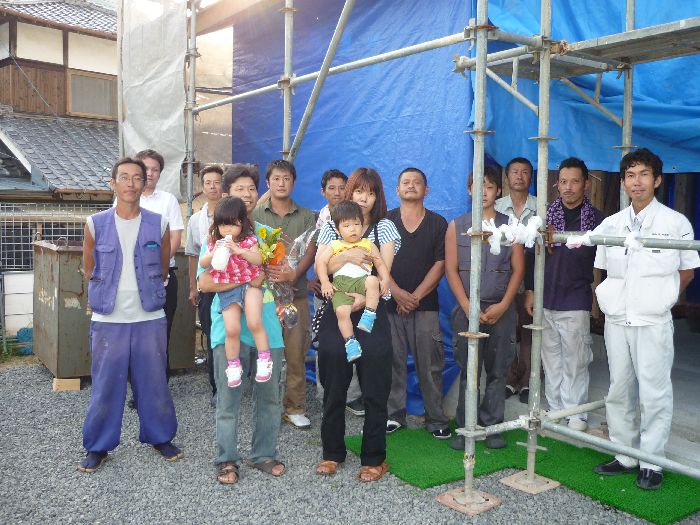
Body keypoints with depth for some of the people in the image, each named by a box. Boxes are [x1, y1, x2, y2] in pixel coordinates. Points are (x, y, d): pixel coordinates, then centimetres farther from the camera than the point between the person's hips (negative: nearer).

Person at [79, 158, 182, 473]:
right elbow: (89, 270, 10)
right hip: (108, 320, 0)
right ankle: (98, 446, 23)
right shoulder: (96, 225, -2)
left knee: (153, 382, 10)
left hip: (150, 319, 1)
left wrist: (146, 291, 11)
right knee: (105, 386, 7)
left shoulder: (158, 225, -1)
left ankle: (160, 437, 27)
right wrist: (109, 293, 10)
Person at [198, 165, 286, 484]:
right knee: (228, 398, 3)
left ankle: (265, 454, 26)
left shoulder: (269, 234, 13)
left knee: (269, 395, 10)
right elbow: (205, 283, -10)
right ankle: (227, 460, 18)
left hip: (267, 325, 4)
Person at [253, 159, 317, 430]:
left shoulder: (307, 217, 11)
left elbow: (310, 252, 1)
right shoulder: (256, 214, 9)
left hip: (296, 293, 1)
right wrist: (266, 272, -14)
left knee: (296, 353, 2)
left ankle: (295, 408, 13)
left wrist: (293, 274, -16)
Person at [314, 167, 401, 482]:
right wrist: (346, 256, -18)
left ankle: (374, 459, 14)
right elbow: (320, 268, 0)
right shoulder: (331, 226, 11)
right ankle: (332, 453, 24)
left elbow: (384, 270, -6)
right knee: (333, 388, 8)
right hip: (335, 314, 2)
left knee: (375, 390, 1)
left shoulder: (384, 227, 7)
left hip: (371, 313, -1)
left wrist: (364, 296, -23)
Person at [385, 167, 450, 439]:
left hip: (425, 305, 0)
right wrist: (397, 292, -11)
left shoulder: (438, 223, 8)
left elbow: (440, 264, 1)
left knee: (430, 365, 1)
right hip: (390, 304, 1)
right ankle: (394, 415, 16)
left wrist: (416, 296, -9)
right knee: (392, 362, 4)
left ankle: (436, 419, 11)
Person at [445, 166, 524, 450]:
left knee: (497, 371, 6)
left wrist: (503, 305, -8)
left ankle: (492, 426, 18)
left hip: (501, 310, 1)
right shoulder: (457, 226, 6)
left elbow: (518, 269, 3)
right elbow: (451, 269, 0)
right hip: (467, 309, -1)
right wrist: (468, 307, -9)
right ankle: (465, 427, 13)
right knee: (468, 370, 3)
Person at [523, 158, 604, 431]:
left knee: (575, 361, 1)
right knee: (551, 359, 10)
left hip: (576, 302, -2)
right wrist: (529, 290, 6)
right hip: (545, 300, 3)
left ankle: (576, 414, 13)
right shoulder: (545, 214, 7)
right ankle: (555, 409, 22)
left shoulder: (596, 219, 1)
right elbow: (531, 254, 9)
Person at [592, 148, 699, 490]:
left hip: (653, 322, -4)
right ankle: (625, 456, 24)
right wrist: (607, 299, 6)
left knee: (654, 393, -1)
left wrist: (658, 297, 1)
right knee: (619, 391, 11)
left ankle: (651, 464, 12)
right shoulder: (611, 224, 8)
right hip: (616, 321, 4)